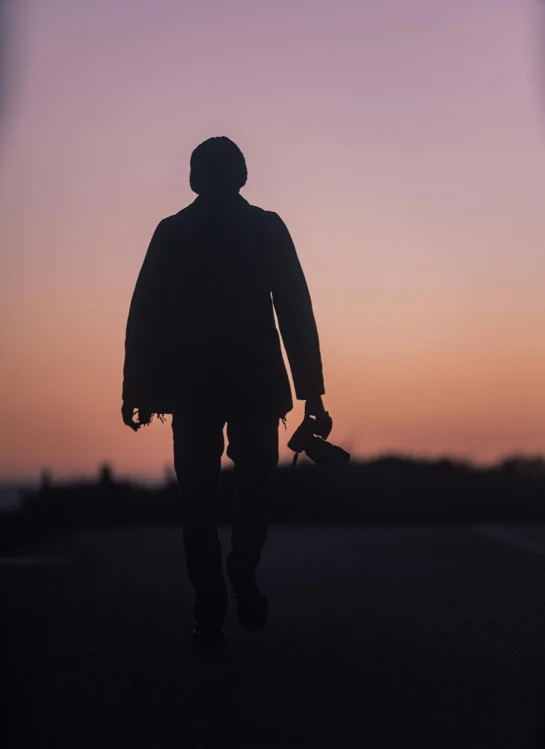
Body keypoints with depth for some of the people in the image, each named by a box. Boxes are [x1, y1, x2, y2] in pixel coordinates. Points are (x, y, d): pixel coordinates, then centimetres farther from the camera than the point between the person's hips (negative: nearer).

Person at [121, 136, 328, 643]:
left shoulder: (171, 232, 6)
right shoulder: (267, 228, 3)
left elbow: (144, 316, 3)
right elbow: (295, 310, -2)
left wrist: (137, 389, 5)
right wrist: (311, 387, -1)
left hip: (192, 383, 1)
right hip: (255, 381, -1)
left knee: (199, 495, 6)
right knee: (254, 484, 13)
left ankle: (210, 609, 0)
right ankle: (243, 575, -8)